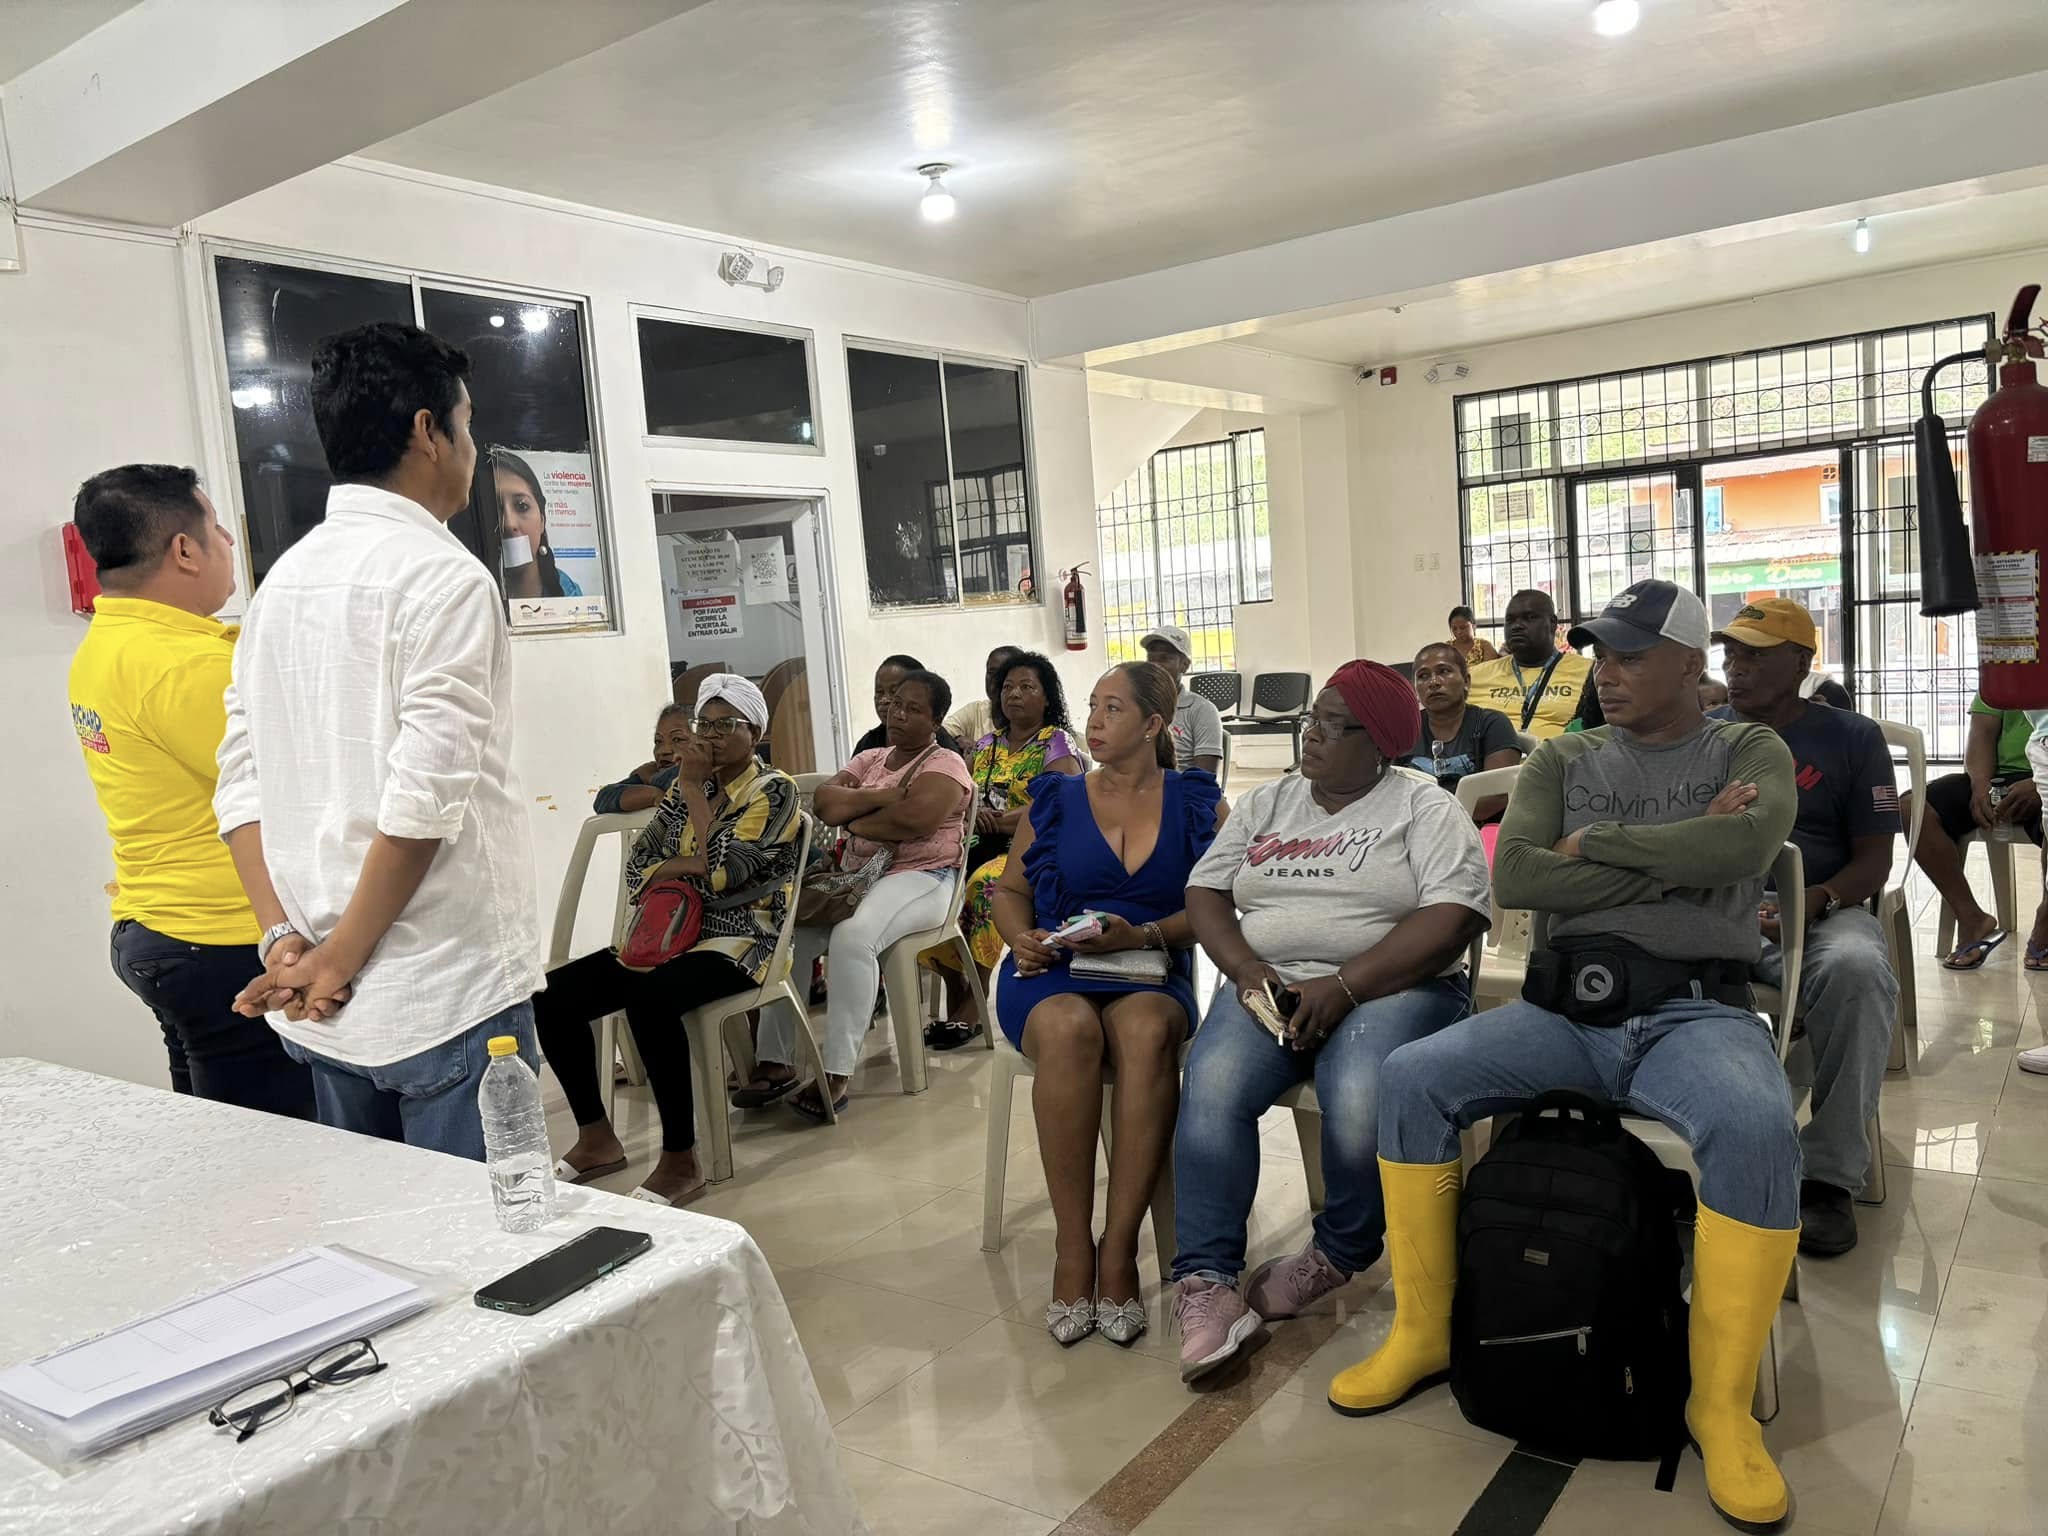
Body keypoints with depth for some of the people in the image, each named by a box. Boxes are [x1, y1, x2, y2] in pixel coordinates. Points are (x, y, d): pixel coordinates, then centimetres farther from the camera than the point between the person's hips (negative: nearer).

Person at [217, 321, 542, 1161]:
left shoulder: (285, 578, 11)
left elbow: (241, 787, 8)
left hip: (322, 1016, 8)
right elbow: (424, 800, -20)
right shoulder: (443, 574, -12)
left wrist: (286, 943, 3)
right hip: (449, 997, -8)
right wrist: (339, 963, -11)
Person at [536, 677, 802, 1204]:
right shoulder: (687, 787, 15)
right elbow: (637, 866, 9)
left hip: (739, 941, -7)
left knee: (648, 998, -36)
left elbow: (725, 871, -18)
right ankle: (596, 1139, 3)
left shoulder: (774, 791, -4)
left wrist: (693, 788, -11)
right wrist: (686, 865, -12)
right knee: (551, 995, -11)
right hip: (672, 933, 7)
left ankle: (680, 1161, -24)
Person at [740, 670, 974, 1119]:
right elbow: (824, 803, 3)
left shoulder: (944, 764, 0)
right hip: (856, 876, 7)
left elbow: (912, 819, -20)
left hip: (919, 879, -6)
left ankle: (836, 1074, -33)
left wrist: (853, 819, -6)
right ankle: (776, 1062, -15)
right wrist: (884, 796, -8)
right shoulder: (870, 758, 20)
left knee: (853, 935, -35)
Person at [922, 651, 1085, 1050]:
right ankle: (955, 997, -15)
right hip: (982, 849, 5)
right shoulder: (987, 743, 20)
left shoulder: (1057, 746, 2)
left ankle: (971, 1008, -26)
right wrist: (971, 810, -12)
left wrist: (995, 820, -16)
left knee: (985, 885, -36)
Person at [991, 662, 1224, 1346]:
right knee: (1069, 1027, -36)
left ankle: (1119, 1249, -29)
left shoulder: (1197, 802, 10)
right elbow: (1009, 888, 17)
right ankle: (1073, 1249, -26)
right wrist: (1021, 937, -4)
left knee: (1147, 1029, -37)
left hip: (1149, 975, -1)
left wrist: (1142, 935, -14)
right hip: (1053, 973, 1)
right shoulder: (1055, 799, 15)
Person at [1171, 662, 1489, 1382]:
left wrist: (1343, 986, -18)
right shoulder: (1266, 803, 18)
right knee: (1211, 1088, -26)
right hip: (1267, 984, 4)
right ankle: (1205, 1282, -17)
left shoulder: (1424, 808, 3)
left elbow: (1452, 917, -9)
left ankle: (1337, 1256, -4)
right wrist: (1247, 969, -7)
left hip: (1387, 988, -3)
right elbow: (1206, 892, 13)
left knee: (1360, 1104, -33)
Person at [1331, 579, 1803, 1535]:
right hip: (1569, 1006, 3)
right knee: (1410, 1079, -18)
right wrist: (1676, 861, -6)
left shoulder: (1750, 751, 9)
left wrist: (1600, 840, -6)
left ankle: (1722, 1404, -14)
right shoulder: (1563, 759, 15)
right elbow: (1513, 876, -3)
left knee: (1758, 1129, -35)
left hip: (1694, 1010, -2)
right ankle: (1422, 1335, -2)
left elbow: (1745, 843, -15)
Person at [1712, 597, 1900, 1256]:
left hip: (1820, 912, -1)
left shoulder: (1852, 737, 10)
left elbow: (1874, 858, 6)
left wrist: (1816, 902, -16)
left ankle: (1829, 1174, -25)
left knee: (1856, 968, -38)